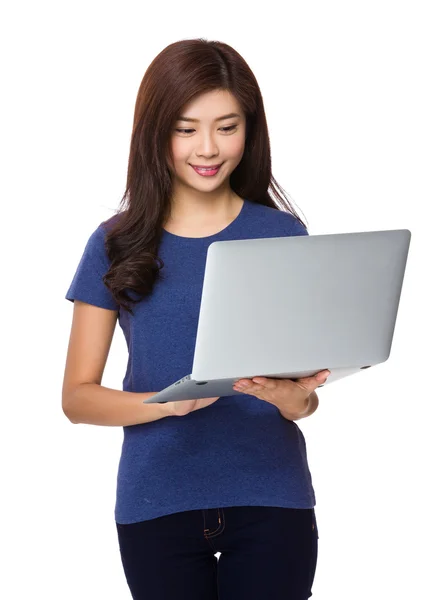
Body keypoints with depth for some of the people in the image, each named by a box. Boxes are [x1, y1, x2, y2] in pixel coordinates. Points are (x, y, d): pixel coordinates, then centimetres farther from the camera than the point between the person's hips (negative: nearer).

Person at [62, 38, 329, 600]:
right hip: (156, 506, 0)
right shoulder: (117, 245, 1)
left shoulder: (283, 235, 1)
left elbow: (304, 397, 3)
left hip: (270, 500, 0)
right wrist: (170, 402, -19)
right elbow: (77, 396, -1)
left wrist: (293, 396, -21)